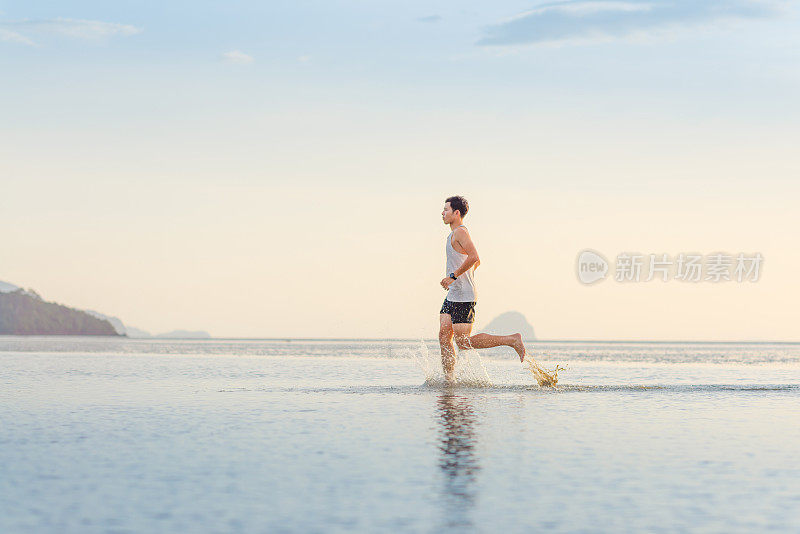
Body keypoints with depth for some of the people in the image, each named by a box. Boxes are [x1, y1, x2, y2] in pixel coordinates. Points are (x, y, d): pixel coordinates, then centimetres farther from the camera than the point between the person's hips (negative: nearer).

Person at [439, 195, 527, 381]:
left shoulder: (460, 232, -11)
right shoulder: (456, 234, 19)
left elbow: (474, 257, -25)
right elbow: (476, 261, 29)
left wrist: (453, 276, -23)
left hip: (463, 297, -10)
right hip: (453, 296, 10)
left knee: (463, 342, -11)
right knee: (444, 337, 3)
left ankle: (512, 340, -6)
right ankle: (449, 379, 3)